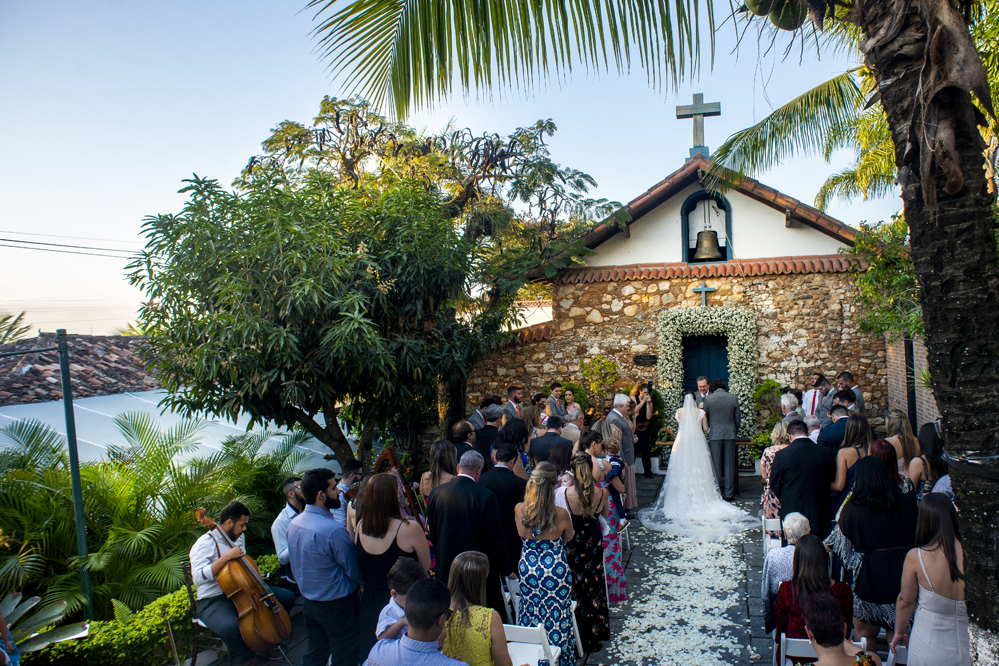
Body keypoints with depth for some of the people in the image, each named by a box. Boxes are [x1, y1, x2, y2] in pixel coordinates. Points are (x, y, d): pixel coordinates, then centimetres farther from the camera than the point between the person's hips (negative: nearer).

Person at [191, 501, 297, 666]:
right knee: (230, 627, -40)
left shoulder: (239, 537, 8)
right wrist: (226, 557, -34)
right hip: (214, 601, -8)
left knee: (288, 597, 0)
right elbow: (198, 577, -32)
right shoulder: (205, 543, -18)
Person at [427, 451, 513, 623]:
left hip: (445, 570, 4)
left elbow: (432, 534, 6)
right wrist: (507, 569, 0)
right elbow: (496, 538, -12)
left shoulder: (436, 493, -3)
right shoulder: (486, 497, -17)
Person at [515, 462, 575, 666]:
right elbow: (568, 538, -3)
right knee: (557, 618, 14)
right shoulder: (561, 514, -22)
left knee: (530, 616, 20)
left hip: (527, 570, 3)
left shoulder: (520, 510, -15)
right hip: (556, 571, -3)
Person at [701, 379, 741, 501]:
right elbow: (737, 419, 6)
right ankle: (729, 494, 9)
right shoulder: (733, 398, 1)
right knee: (729, 465, 5)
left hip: (715, 435, -1)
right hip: (730, 434, 1)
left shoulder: (708, 399, -3)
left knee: (716, 465, 6)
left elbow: (706, 418, 5)